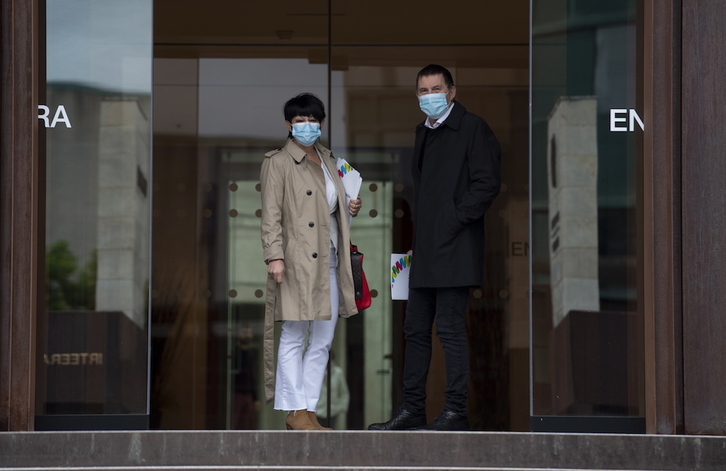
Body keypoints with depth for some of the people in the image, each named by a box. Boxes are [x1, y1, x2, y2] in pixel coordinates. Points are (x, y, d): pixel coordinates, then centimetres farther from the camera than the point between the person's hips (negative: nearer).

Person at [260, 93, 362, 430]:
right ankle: (295, 411, 0)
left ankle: (308, 409, 11)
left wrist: (351, 208, 10)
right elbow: (271, 214, -9)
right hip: (296, 260, -7)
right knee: (294, 336, -4)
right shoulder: (278, 163, -3)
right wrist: (275, 256, -18)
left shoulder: (328, 160, 19)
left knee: (323, 341, 7)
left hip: (328, 260, 7)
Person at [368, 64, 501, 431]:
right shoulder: (423, 132, 19)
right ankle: (413, 409, 16)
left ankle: (456, 412, -4)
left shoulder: (473, 128, -6)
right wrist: (418, 237, 15)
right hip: (426, 250, 9)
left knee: (450, 328, -8)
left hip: (454, 249, -9)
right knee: (416, 328, 10)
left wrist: (455, 221, -15)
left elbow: (487, 185, -12)